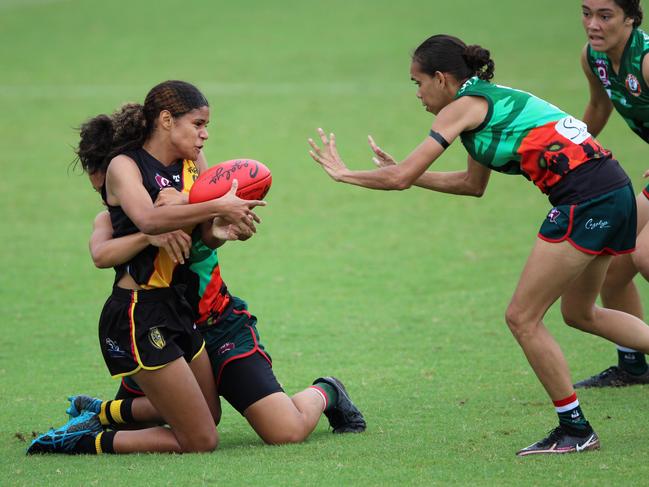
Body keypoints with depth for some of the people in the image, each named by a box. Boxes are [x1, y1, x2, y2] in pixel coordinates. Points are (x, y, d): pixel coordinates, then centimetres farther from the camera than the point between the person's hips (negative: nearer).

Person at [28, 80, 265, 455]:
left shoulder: (190, 164, 10)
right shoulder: (124, 165, -11)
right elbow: (148, 219, -32)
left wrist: (230, 223, -19)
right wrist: (218, 207, -33)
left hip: (176, 308, 9)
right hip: (139, 316, -9)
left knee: (208, 416, 25)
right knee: (201, 441, -6)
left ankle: (102, 413, 35)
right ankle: (83, 441, 3)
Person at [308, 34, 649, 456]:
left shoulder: (464, 106, -6)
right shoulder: (490, 99, 21)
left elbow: (401, 178, -8)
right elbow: (473, 184, 31)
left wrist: (344, 173, 7)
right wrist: (401, 171, 29)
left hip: (583, 198, -10)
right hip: (614, 190, 10)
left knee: (523, 318, 0)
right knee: (580, 313, 25)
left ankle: (576, 429, 5)